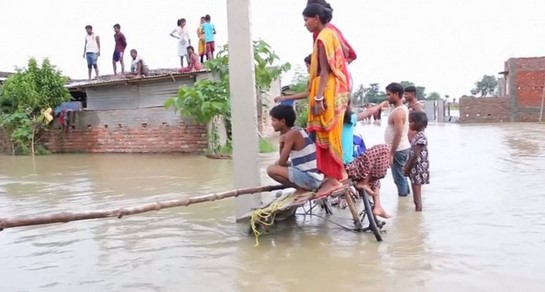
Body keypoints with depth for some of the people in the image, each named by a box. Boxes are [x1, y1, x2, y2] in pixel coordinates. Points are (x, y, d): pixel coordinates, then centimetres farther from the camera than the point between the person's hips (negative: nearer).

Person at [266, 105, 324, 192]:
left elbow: (282, 162, -13)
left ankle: (302, 188, -6)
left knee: (271, 169, -14)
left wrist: (276, 164, 9)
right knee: (278, 166, 26)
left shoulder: (291, 134, -15)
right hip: (313, 176, 10)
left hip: (310, 178, -10)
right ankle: (303, 187, 11)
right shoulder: (295, 132, 13)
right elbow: (284, 160, 17)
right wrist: (281, 144, 0)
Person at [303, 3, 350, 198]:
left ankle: (333, 179, -5)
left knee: (327, 135, -8)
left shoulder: (323, 38, -12)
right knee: (329, 135, 13)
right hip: (333, 91, 10)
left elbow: (324, 71, -19)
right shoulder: (330, 34, 17)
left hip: (328, 92, -10)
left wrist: (318, 97, -23)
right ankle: (339, 173, 20)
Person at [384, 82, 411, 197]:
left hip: (398, 150, -10)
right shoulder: (403, 108, 11)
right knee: (402, 175, 19)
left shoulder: (398, 112, -20)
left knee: (399, 177, -2)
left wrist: (391, 153, -22)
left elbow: (398, 134, -25)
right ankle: (406, 195, 29)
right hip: (404, 147, 10)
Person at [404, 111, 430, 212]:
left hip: (418, 170, -10)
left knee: (417, 196, -4)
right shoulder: (418, 136, 11)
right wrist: (407, 167, 14)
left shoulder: (421, 137, -19)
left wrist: (408, 168, -14)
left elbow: (416, 156, -21)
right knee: (416, 195, 16)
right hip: (416, 170, 10)